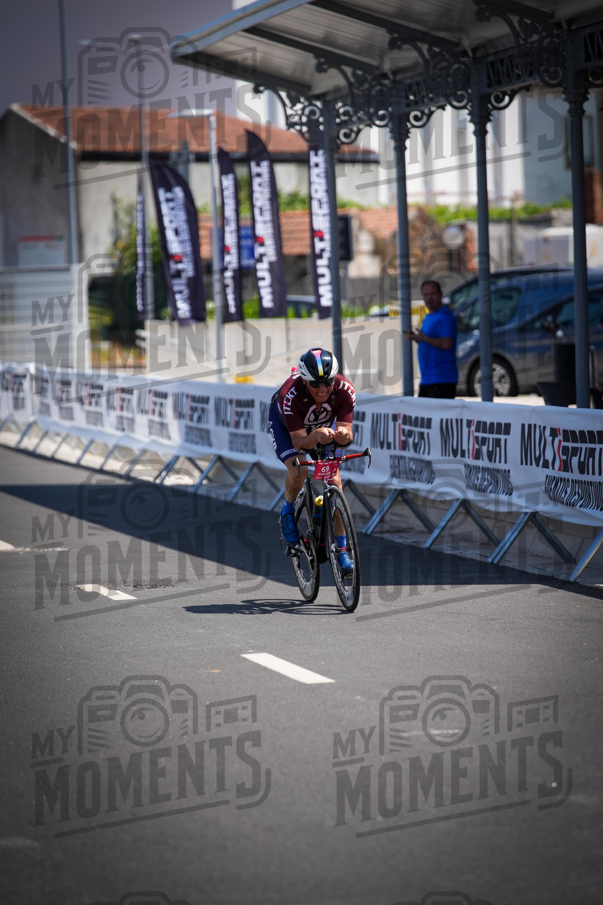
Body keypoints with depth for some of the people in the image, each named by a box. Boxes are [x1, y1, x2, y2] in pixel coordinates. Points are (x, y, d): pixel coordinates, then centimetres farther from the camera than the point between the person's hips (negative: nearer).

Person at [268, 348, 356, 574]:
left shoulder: (344, 390, -34)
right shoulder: (290, 395, -41)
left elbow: (347, 433, -33)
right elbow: (299, 441, -40)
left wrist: (343, 434, -57)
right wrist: (316, 436, -61)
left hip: (324, 423, 3)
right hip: (284, 422, -2)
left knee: (334, 481, -9)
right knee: (298, 471, -27)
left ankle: (342, 549, -1)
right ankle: (288, 512, 5)